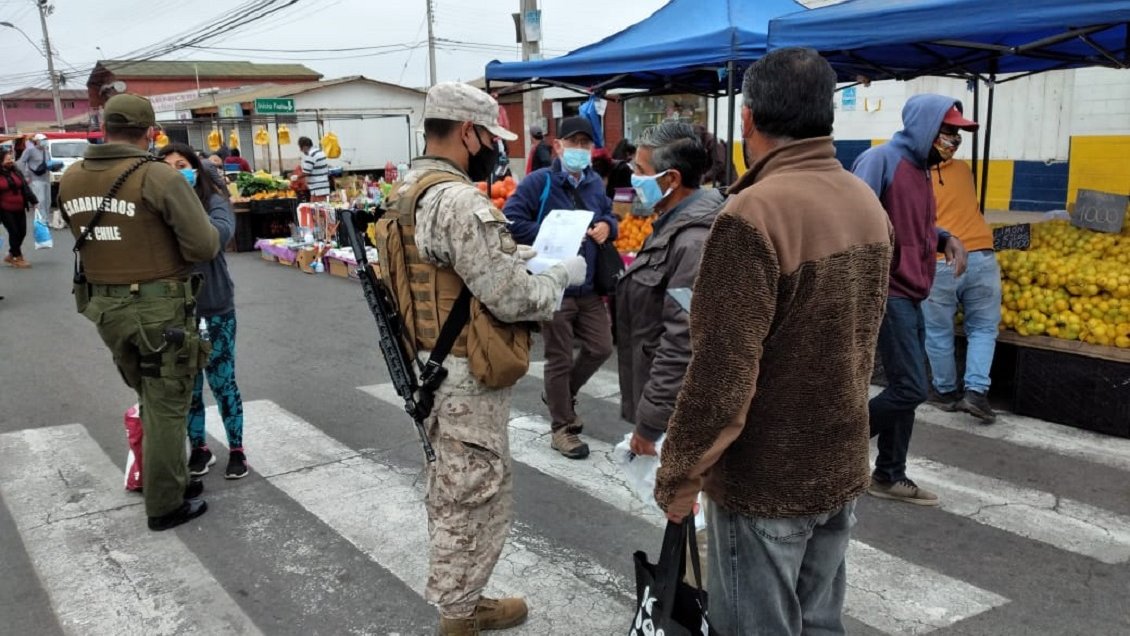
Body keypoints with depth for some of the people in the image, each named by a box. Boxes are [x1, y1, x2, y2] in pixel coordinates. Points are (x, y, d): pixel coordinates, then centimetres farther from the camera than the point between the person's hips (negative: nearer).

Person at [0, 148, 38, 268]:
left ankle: (11, 256, 26)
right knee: (13, 232, -4)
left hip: (19, 209, 5)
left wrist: (33, 201, 3)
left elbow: (25, 187, 9)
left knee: (22, 232, 7)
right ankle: (18, 258, 7)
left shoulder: (16, 172, 9)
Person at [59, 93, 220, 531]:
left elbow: (89, 235, 9)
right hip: (159, 307, -6)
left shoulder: (71, 181, 4)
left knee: (151, 401, 22)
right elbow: (205, 247, -18)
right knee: (166, 406, 7)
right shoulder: (160, 177, -16)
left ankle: (168, 481, 33)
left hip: (104, 306, 6)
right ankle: (165, 505, 16)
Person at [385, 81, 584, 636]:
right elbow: (512, 298, -25)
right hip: (466, 381, -10)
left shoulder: (407, 194, 9)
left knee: (451, 497, 21)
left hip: (428, 369, 10)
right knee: (476, 504, 6)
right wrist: (562, 274, -7)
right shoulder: (458, 201, -24)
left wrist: (517, 253, 9)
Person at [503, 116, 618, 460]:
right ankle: (562, 429, 18)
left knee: (600, 348, 13)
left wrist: (607, 226, 0)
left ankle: (561, 395, 39)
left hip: (590, 287, 6)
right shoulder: (539, 182, -10)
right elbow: (510, 220, -16)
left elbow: (609, 215, 24)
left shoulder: (595, 183, 10)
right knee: (559, 359, 3)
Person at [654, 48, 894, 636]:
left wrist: (679, 473, -12)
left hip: (766, 478, -7)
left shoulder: (754, 215, -23)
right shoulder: (866, 202, 2)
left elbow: (721, 372, -24)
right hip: (843, 463, 7)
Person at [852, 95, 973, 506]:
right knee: (910, 388, -10)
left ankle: (889, 476, 22)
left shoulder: (920, 169, 16)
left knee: (904, 388, 12)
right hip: (886, 294, -9)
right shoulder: (880, 160, -12)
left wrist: (947, 239, 5)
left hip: (910, 297, 10)